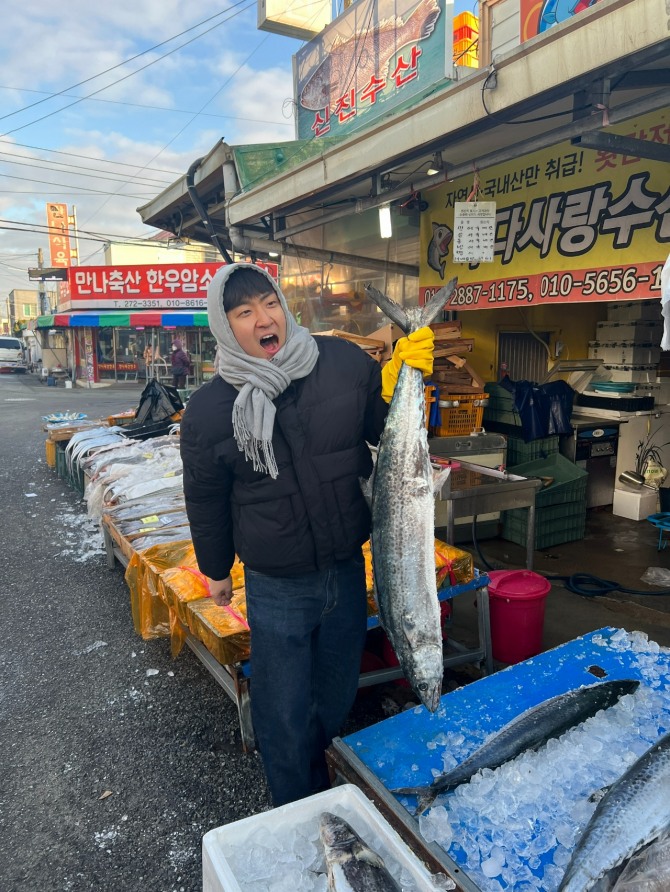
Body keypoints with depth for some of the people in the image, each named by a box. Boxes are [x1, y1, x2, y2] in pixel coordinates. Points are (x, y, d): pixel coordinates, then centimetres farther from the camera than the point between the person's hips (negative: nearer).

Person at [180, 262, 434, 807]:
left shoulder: (343, 363, -10)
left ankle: (333, 798, 55)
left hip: (348, 570, 3)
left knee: (338, 699, 25)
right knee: (285, 717, 13)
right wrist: (216, 570, 12)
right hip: (276, 586, -3)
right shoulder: (210, 409, -13)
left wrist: (404, 377, -15)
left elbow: (384, 431, 4)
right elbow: (205, 500, 1)